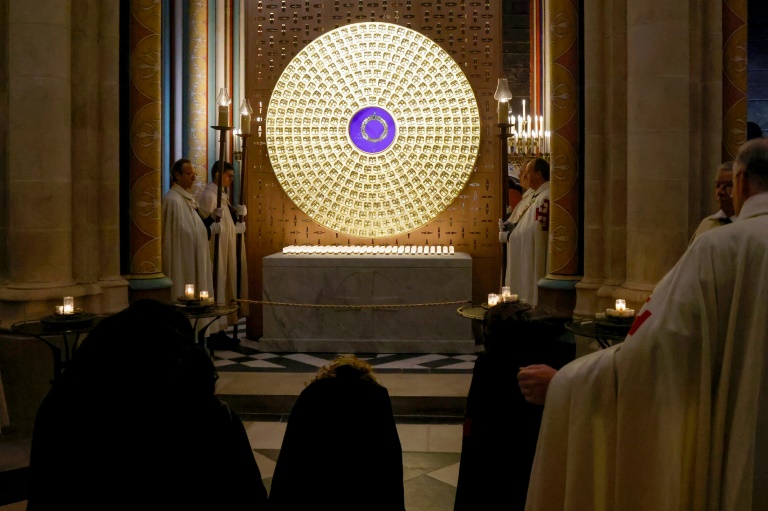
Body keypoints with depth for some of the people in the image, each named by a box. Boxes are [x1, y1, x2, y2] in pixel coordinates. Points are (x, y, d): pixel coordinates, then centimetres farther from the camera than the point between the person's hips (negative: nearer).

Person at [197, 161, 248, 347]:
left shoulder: (222, 195, 15)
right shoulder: (207, 195, -14)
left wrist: (240, 215, 4)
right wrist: (215, 219, -35)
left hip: (226, 250, 10)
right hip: (215, 251, -10)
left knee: (226, 285, 11)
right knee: (216, 286, -6)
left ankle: (220, 330, 17)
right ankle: (213, 332, 0)